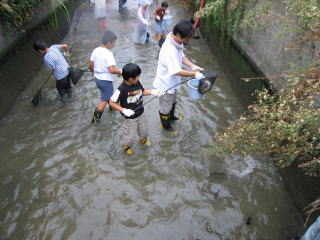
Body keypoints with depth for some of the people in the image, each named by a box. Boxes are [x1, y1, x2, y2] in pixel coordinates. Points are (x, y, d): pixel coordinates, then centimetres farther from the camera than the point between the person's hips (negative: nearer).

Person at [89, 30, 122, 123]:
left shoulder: (96, 50, -2)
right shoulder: (108, 54, -24)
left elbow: (90, 65, 5)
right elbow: (111, 70, -31)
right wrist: (120, 71, -15)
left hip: (97, 78, 8)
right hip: (106, 80, -8)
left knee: (108, 93, 31)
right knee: (104, 100, 8)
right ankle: (95, 118, 13)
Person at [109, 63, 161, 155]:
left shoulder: (138, 82, -14)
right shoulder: (121, 89, -31)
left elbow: (143, 91, 6)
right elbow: (112, 103, -23)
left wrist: (152, 92, -11)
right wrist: (124, 110, -31)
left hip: (141, 114, 6)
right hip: (130, 118, -5)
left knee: (144, 130, 27)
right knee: (130, 136, 13)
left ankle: (143, 139, 61)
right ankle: (126, 146, 46)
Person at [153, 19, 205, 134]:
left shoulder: (177, 42, -6)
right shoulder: (169, 50, -36)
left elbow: (182, 56, 8)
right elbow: (177, 71, -37)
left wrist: (193, 66, -6)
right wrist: (194, 74, -29)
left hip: (172, 82, 9)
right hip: (166, 84, -9)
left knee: (173, 102, 32)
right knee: (166, 107, 16)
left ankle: (171, 116, 59)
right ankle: (166, 126, 40)